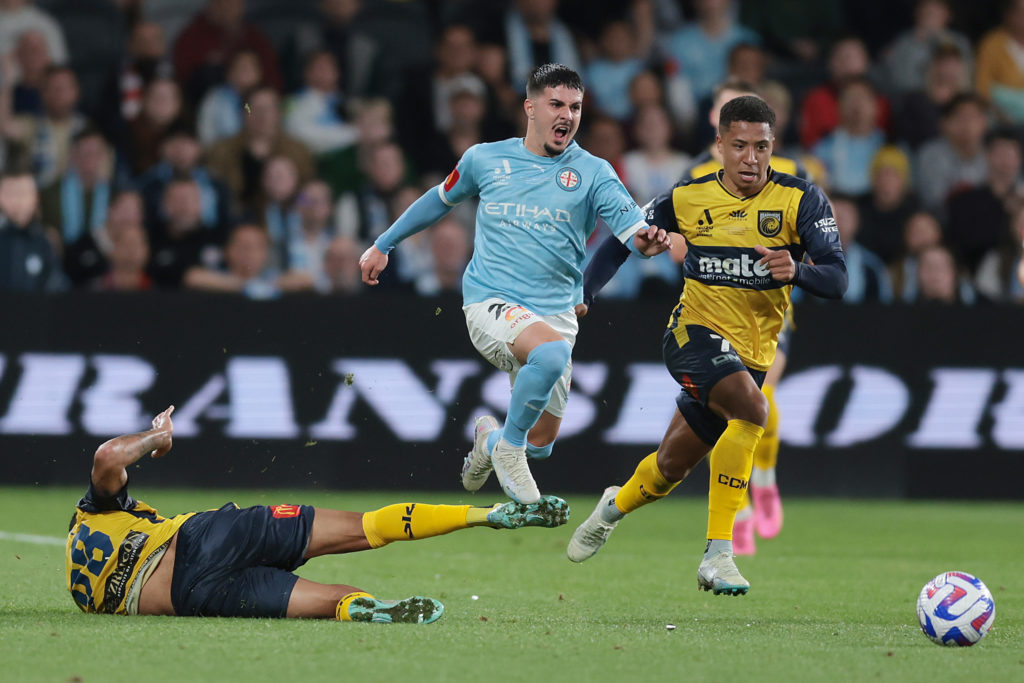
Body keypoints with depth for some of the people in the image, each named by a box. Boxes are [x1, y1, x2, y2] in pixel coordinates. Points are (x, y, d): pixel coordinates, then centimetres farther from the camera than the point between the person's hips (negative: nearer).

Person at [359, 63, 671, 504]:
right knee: (551, 352, -35)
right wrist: (383, 245, 29)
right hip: (491, 303, -3)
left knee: (540, 442, 7)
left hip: (556, 314, 3)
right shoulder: (484, 159, 3)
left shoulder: (592, 172, 1)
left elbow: (631, 226, -13)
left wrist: (645, 241, -38)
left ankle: (489, 438, 43)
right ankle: (509, 447, -12)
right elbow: (440, 200, 22)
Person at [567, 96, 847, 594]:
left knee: (671, 468, 14)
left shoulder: (800, 199, -8)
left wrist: (795, 271, -36)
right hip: (695, 333, -3)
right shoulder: (689, 198, -4)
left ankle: (616, 505, 50)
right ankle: (718, 554, -29)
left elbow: (837, 279, -15)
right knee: (752, 409, -32)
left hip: (751, 355, 3)